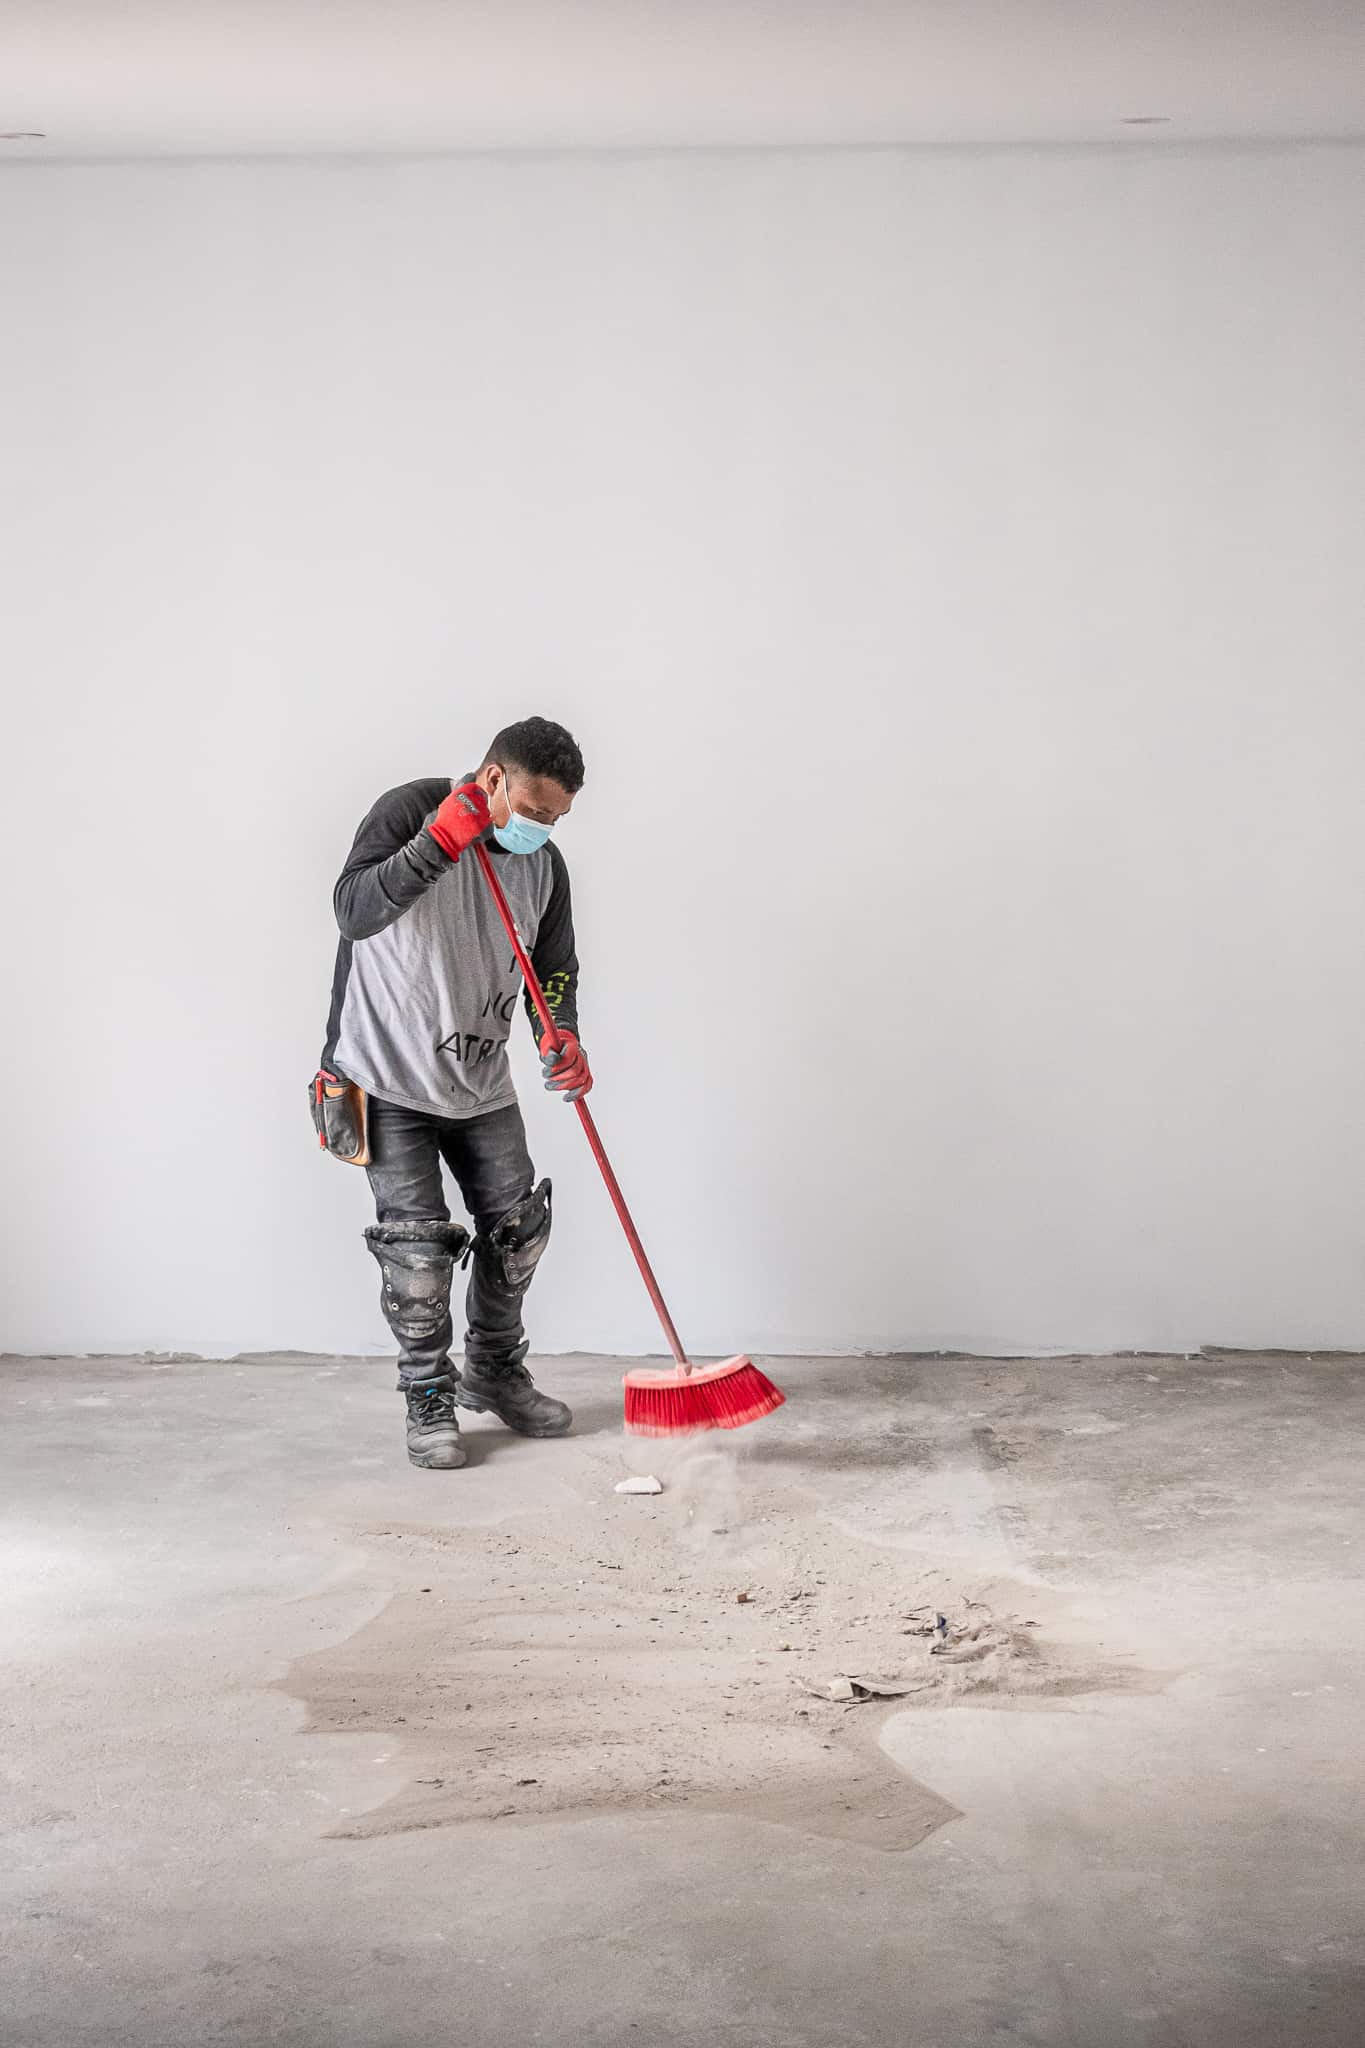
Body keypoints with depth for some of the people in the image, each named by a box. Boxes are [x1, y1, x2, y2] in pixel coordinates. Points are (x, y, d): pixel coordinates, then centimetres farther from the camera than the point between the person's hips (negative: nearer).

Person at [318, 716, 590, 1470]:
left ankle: (494, 1372, 29)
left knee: (519, 1225, 9)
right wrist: (440, 842, -36)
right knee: (416, 1245, -5)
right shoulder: (410, 812, -15)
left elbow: (553, 969, 6)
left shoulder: (544, 864, 0)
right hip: (390, 1077, -5)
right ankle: (429, 1401, 11)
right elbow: (353, 910, -28)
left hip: (480, 1078, 6)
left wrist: (562, 1038, -14)